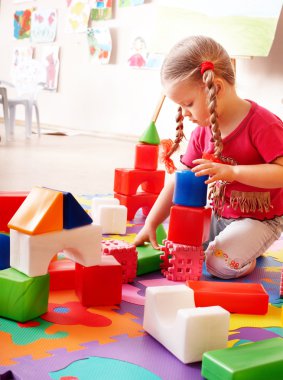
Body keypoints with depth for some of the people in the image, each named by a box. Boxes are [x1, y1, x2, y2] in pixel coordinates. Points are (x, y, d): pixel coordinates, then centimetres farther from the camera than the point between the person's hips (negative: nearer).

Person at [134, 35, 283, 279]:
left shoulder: (263, 124, -22)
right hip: (219, 214, 7)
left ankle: (250, 250, 8)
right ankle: (240, 243, 16)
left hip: (260, 219, -7)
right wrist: (150, 225, -1)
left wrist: (232, 171, -36)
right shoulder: (202, 130, -1)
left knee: (221, 263, -27)